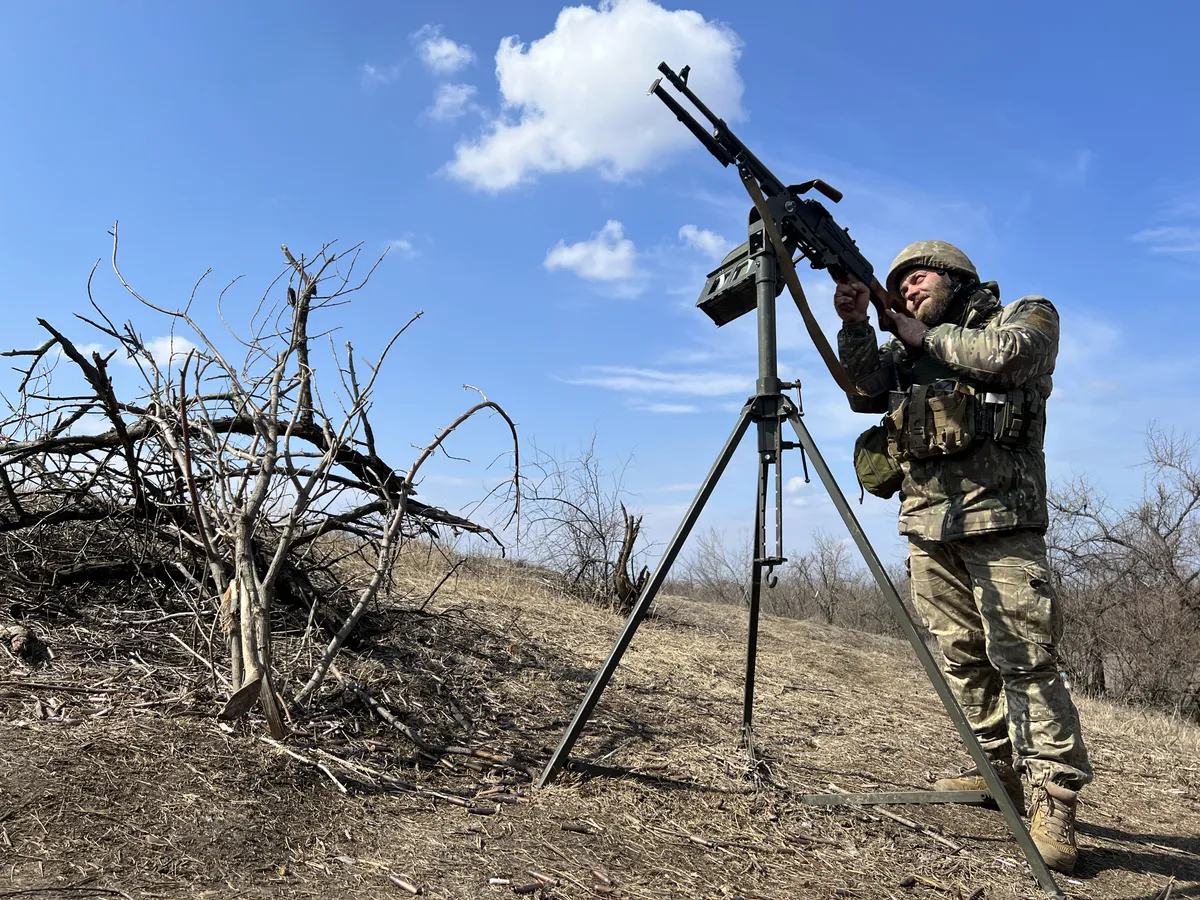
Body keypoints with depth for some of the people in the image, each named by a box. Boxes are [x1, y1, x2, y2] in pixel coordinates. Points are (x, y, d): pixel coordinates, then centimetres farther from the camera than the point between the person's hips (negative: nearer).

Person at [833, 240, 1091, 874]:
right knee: (961, 656, 7)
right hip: (929, 526, 6)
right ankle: (1000, 770, 19)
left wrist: (927, 336, 0)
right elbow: (864, 393, 10)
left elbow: (1004, 355, -12)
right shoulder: (909, 349, 23)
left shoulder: (1027, 315, 9)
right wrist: (855, 326, -2)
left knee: (1024, 659, -10)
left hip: (999, 520, -6)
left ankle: (1054, 801, -5)